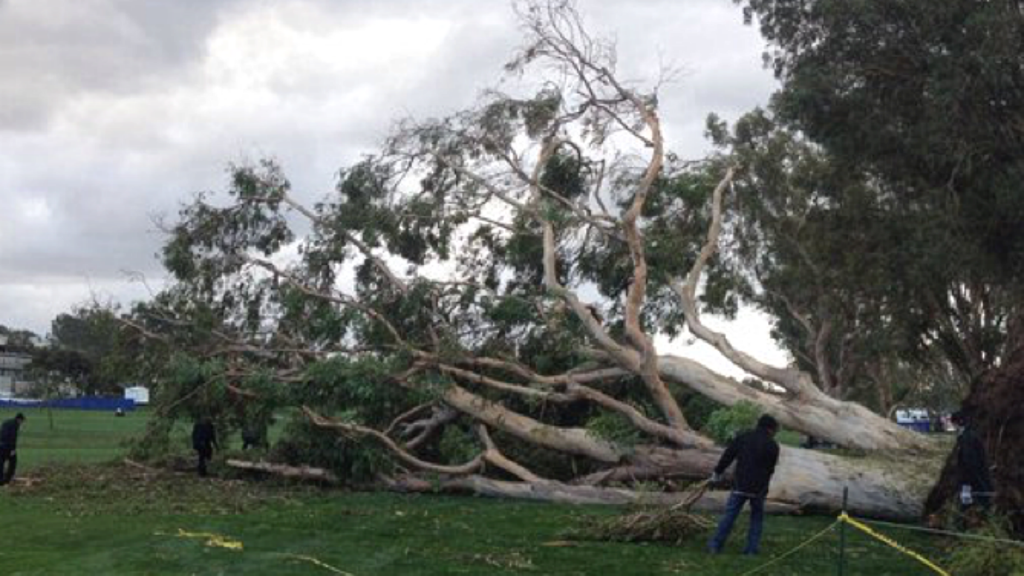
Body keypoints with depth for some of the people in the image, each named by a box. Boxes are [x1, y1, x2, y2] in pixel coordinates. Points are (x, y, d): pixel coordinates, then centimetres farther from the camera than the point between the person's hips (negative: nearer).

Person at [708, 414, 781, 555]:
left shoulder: (743, 438, 2)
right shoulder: (772, 445, 0)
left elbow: (727, 456, 2)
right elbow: (771, 469, 6)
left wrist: (717, 472, 12)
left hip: (740, 485, 1)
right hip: (759, 488, 0)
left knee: (729, 514, 4)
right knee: (757, 517, 15)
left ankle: (716, 545, 0)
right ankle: (752, 548, 11)